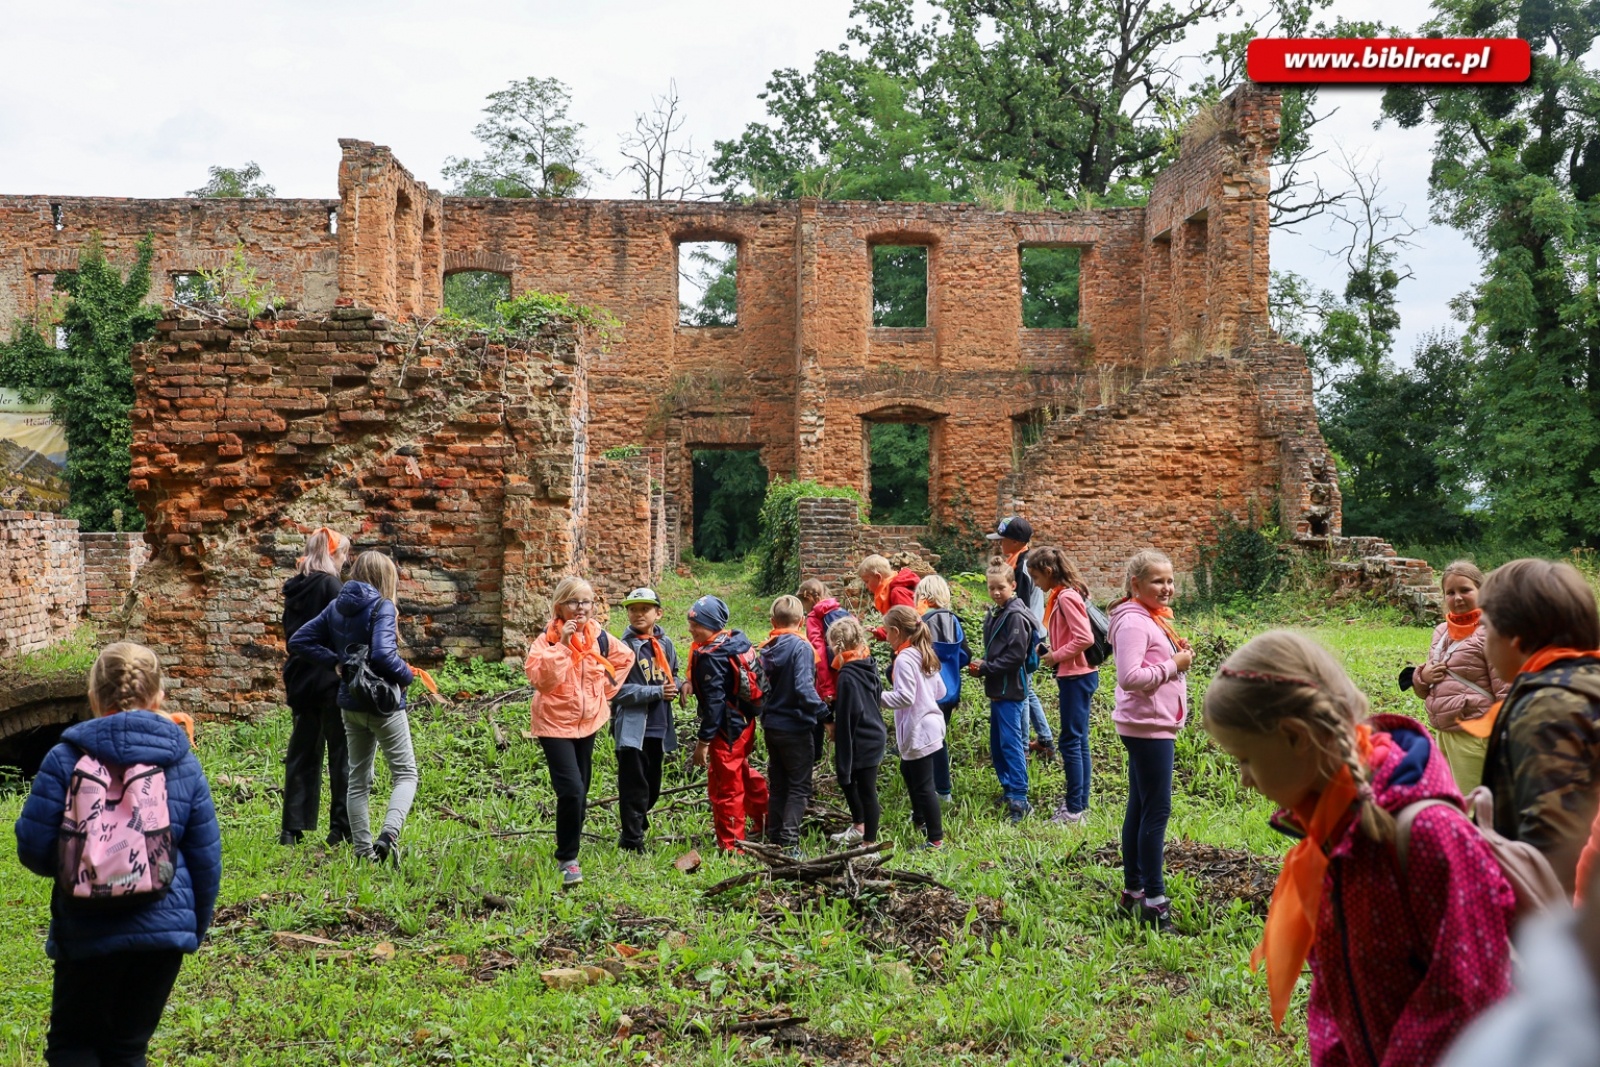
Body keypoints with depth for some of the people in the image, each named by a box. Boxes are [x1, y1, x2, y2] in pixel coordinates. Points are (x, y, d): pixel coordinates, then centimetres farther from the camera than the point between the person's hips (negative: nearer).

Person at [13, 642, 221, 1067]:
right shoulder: (184, 764, 1)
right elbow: (206, 859, 5)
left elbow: (33, 850, -7)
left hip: (90, 932, -2)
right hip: (167, 928, 2)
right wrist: (196, 927, 19)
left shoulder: (66, 759, -7)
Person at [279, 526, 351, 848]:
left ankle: (292, 828, 10)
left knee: (302, 754, 11)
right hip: (329, 679, -7)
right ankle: (342, 827, 2)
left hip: (300, 681, 7)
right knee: (341, 754, 1)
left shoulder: (294, 589, 11)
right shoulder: (329, 584, -11)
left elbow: (291, 633, 15)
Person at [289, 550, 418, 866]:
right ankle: (389, 834, -20)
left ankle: (363, 849, 17)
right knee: (405, 773, 2)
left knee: (358, 778, 16)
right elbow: (383, 654, -29)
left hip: (350, 703, 6)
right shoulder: (382, 607, -16)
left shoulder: (336, 607, 6)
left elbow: (299, 641, 7)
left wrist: (337, 661, 5)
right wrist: (406, 676, -12)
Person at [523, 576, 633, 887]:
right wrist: (562, 644, -32)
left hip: (588, 722, 5)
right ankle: (567, 858, -2)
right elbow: (541, 680, -29)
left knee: (580, 792, 14)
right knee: (571, 790, -17)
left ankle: (570, 847, 34)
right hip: (556, 724, -5)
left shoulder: (599, 637, -2)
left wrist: (608, 689, 10)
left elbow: (625, 657, 18)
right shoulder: (547, 639, -15)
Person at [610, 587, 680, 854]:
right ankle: (632, 842, 9)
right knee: (634, 788, -1)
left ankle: (634, 827, 36)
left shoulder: (666, 644, 5)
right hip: (632, 727, -6)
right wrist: (656, 692, -20)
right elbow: (617, 689, -17)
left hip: (658, 727, 6)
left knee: (652, 787, 17)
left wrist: (674, 687, -4)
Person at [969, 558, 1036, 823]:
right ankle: (1008, 788, 25)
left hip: (1010, 690, -9)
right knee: (997, 745, 15)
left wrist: (985, 668, -14)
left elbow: (1015, 656, -20)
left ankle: (1019, 799, -9)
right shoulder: (993, 615, 14)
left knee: (1011, 743, -10)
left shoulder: (1016, 616, -14)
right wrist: (980, 666, 1)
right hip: (997, 690, 9)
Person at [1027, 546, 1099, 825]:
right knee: (1079, 741, 14)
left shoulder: (1066, 597, -17)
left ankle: (1074, 809, -1)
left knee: (1071, 742, -5)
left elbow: (1085, 638, -24)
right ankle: (1080, 802, 21)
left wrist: (1056, 657, -14)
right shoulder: (1068, 594, 12)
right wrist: (1051, 651, 5)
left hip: (1075, 676, -10)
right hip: (1079, 675, 10)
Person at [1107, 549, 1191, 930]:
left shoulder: (1151, 619, 14)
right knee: (1156, 810, -8)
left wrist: (1177, 655, 3)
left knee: (1140, 807, 14)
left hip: (1154, 726, 10)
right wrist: (1173, 665, -18)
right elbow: (1129, 677, -26)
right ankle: (1153, 900, -4)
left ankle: (1133, 890, 22)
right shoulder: (1133, 622, -17)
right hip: (1147, 726, -10)